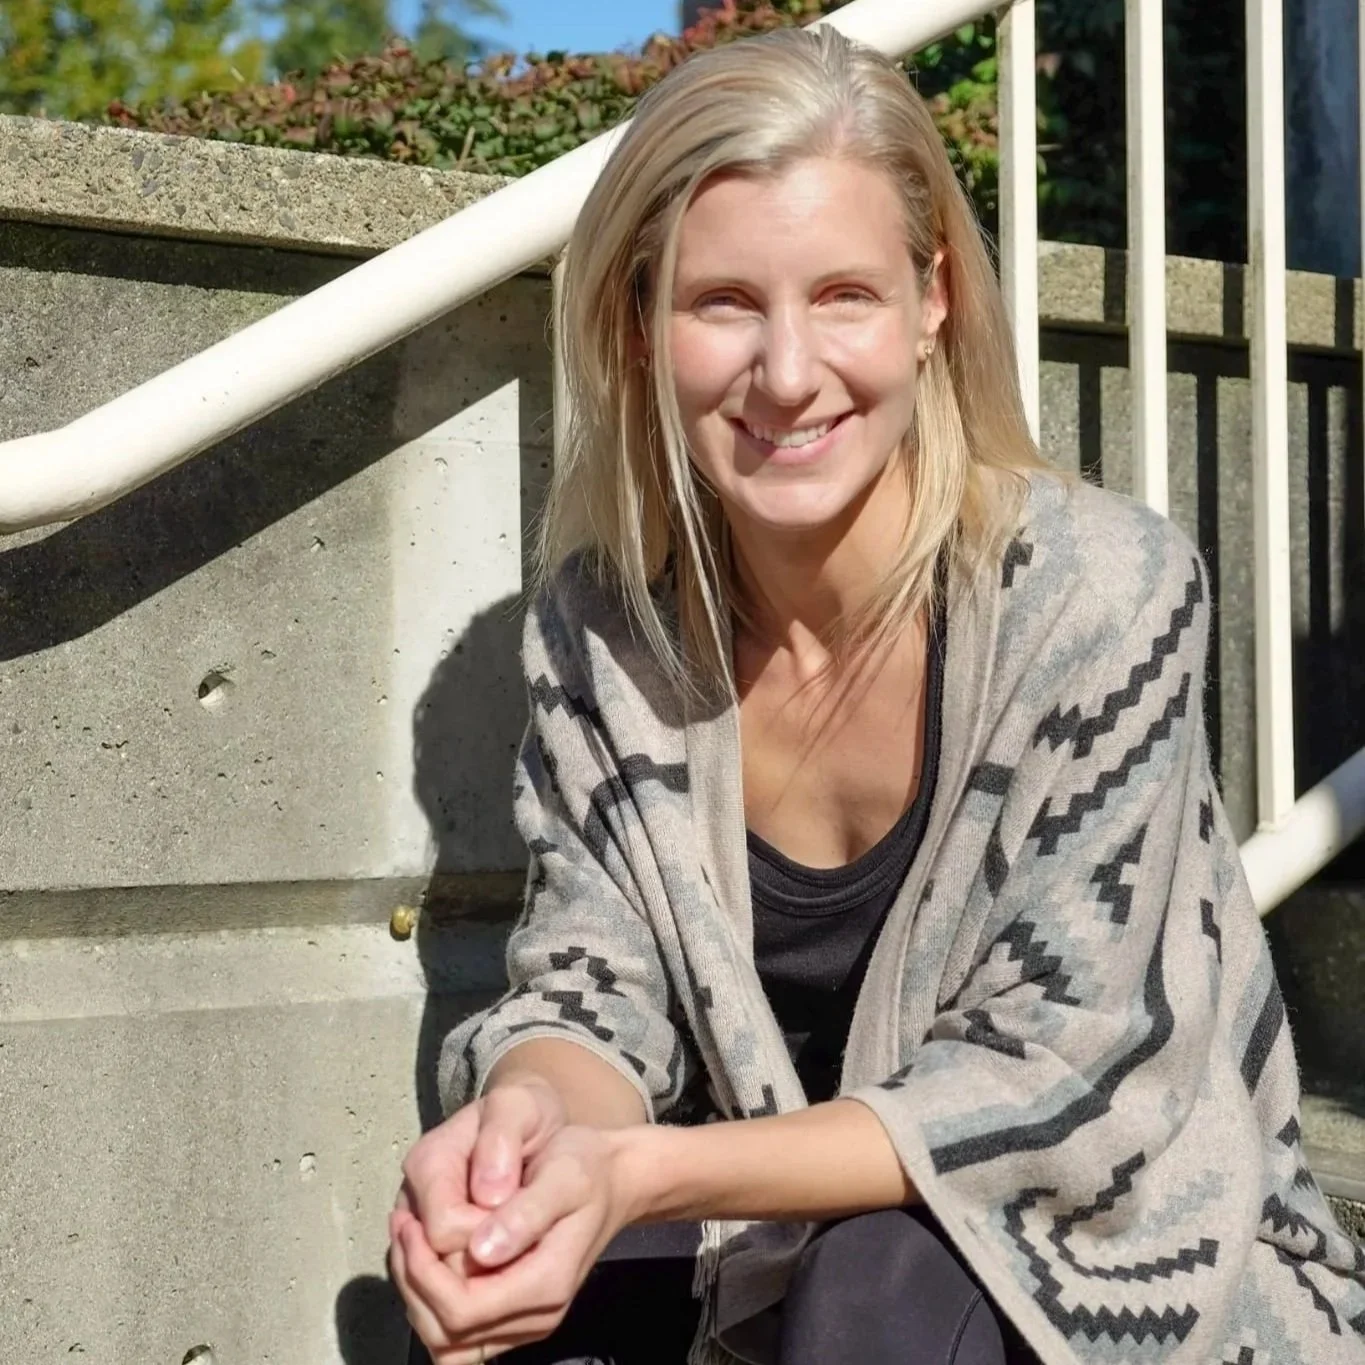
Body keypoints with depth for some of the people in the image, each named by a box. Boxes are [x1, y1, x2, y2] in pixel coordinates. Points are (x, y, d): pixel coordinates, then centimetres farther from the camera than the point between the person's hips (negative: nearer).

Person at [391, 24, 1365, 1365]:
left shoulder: (1104, 592, -21)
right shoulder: (601, 624, -8)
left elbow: (1048, 1077, -23)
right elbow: (594, 986, -7)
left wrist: (644, 1175, -35)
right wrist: (527, 1114, -32)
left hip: (1128, 1250, -3)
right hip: (787, 1241, 3)